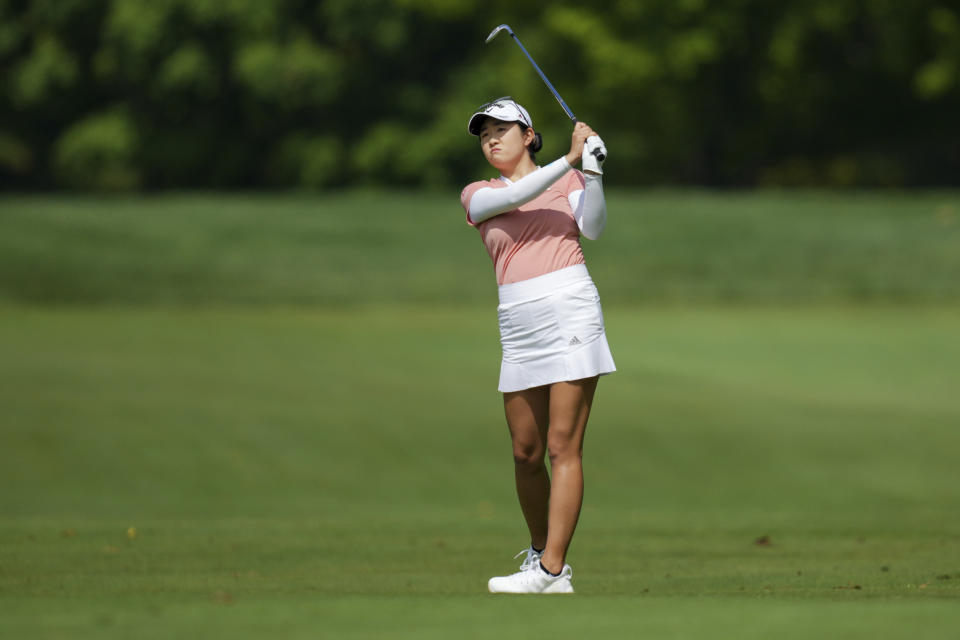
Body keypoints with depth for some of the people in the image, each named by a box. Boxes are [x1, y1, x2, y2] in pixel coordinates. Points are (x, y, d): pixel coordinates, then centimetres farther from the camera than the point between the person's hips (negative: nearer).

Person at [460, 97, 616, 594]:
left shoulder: (568, 179, 10)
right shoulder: (476, 196, 12)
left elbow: (592, 227, -8)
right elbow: (511, 199, -10)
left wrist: (592, 171, -22)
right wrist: (568, 159, -18)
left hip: (570, 310, -3)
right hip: (518, 324, 3)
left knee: (563, 446, -9)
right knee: (526, 453, 6)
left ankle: (550, 571, -14)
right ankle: (540, 551, 25)